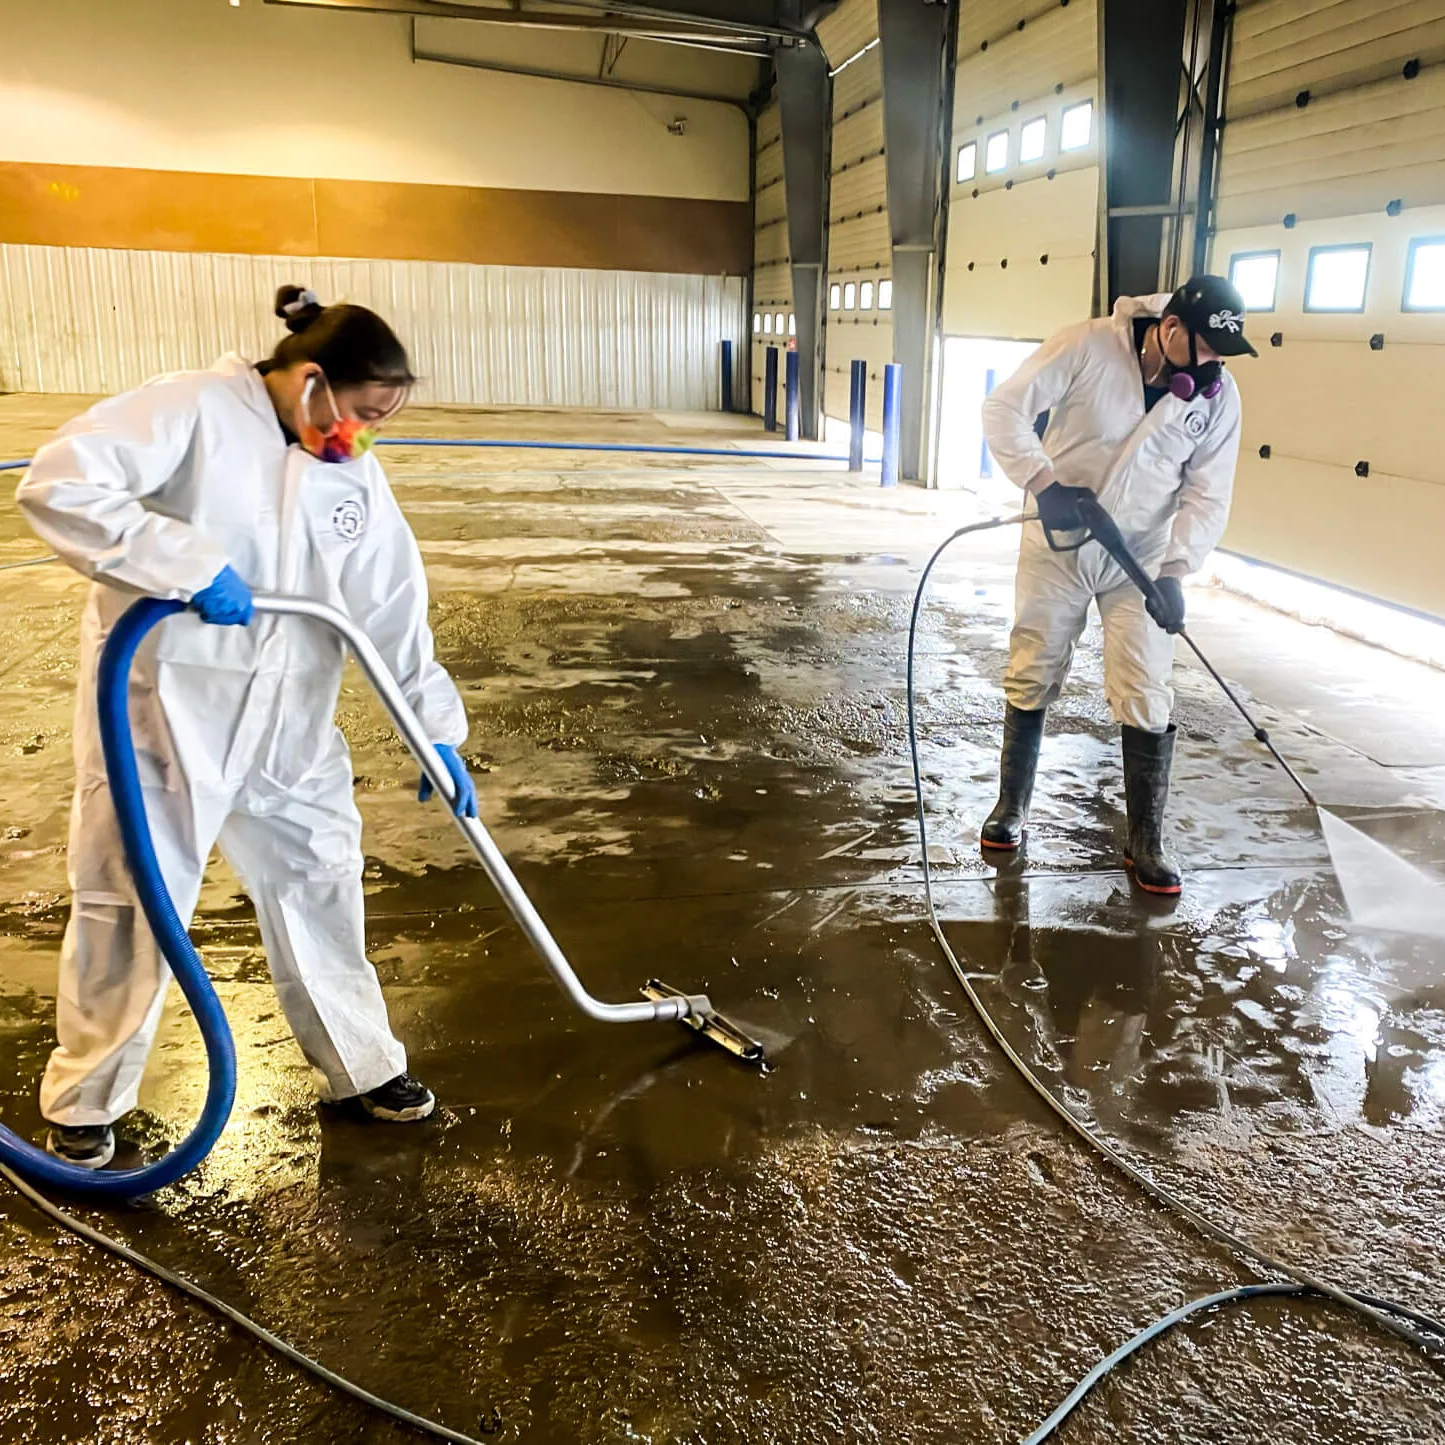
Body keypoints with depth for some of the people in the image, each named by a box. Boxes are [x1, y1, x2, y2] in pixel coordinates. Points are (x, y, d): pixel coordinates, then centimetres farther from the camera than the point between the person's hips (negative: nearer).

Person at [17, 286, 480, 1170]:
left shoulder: (355, 474, 4)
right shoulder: (194, 410, -14)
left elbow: (395, 607, 6)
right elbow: (57, 486, -24)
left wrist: (438, 729, 4)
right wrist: (192, 566, -28)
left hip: (289, 723, 6)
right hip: (161, 711, -5)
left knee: (319, 886, 14)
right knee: (131, 906, 7)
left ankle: (363, 1065, 33)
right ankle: (85, 1101, 29)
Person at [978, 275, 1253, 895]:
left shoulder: (1217, 394, -8)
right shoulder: (1087, 346, -18)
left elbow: (1207, 496, -6)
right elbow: (1004, 409, -17)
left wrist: (1175, 570, -19)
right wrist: (1044, 482, -28)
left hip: (1140, 559, 2)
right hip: (1056, 544, -1)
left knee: (1146, 700, -2)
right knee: (1032, 679, 9)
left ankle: (1146, 841, 12)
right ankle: (1012, 805, 29)